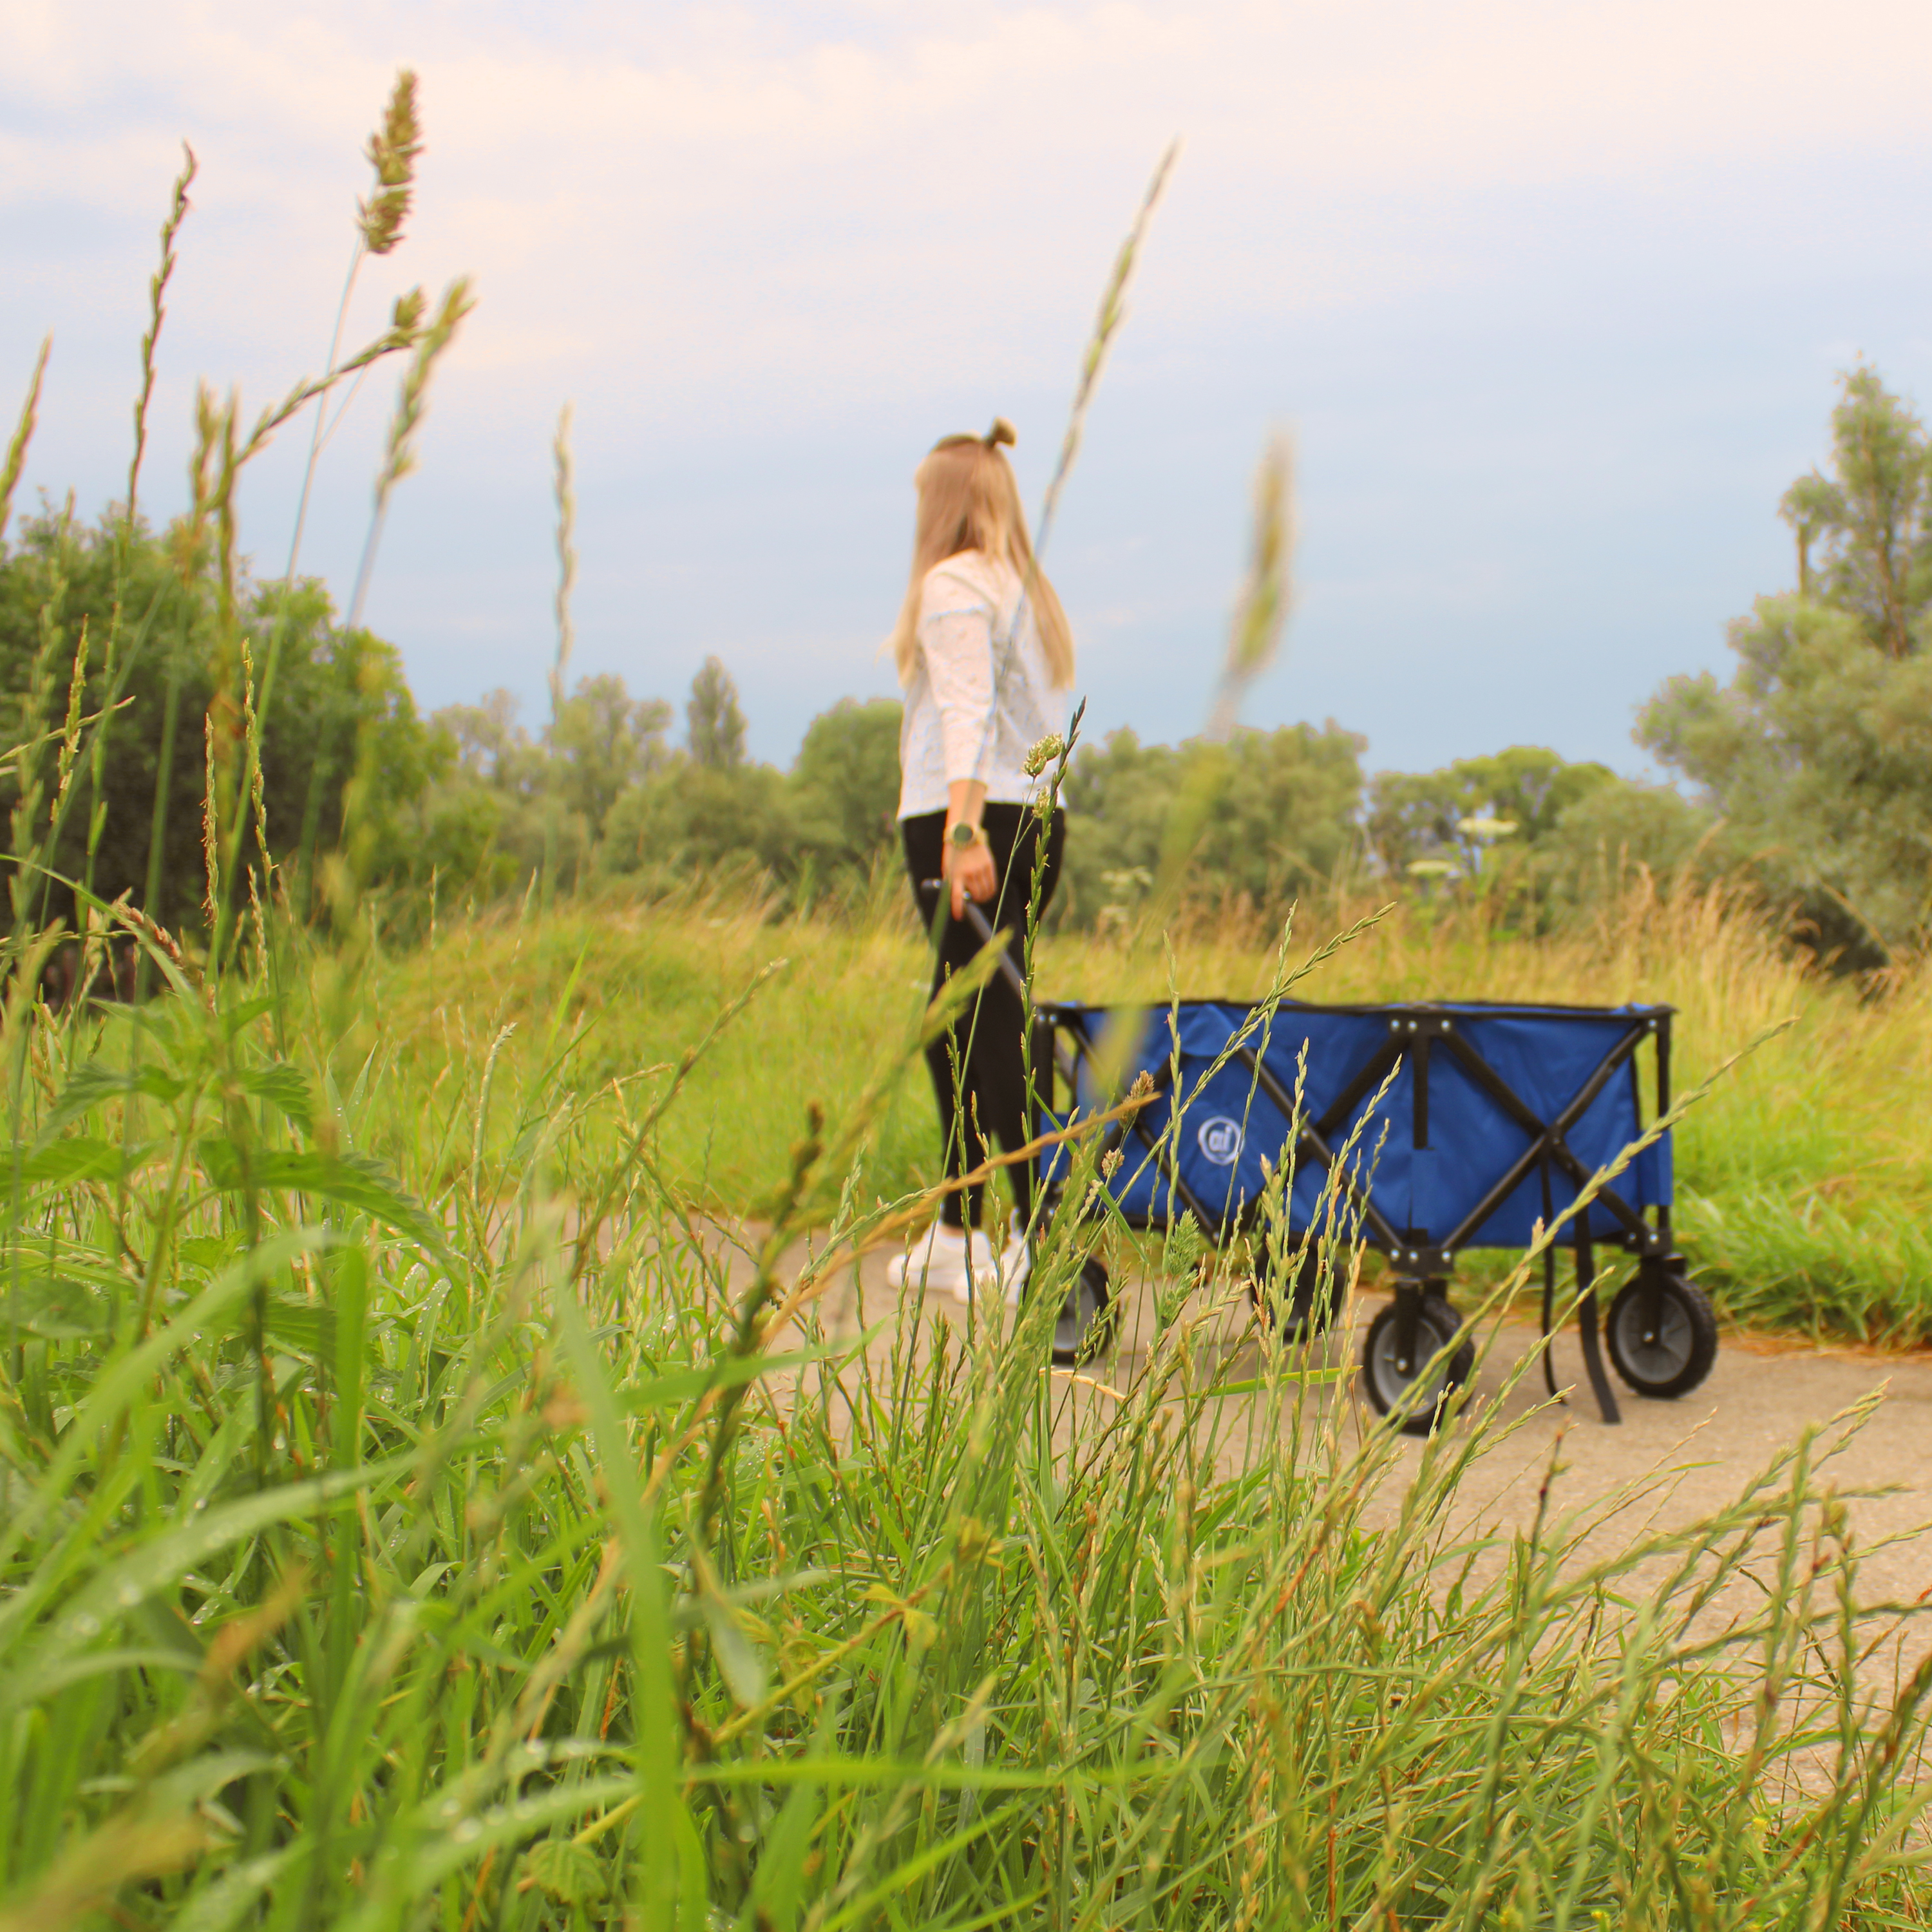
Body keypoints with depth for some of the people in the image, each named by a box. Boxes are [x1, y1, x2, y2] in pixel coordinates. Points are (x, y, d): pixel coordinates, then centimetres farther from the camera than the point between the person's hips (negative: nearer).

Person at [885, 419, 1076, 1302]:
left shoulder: (953, 583, -5)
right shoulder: (1028, 590, 20)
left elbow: (968, 710, -18)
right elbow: (1044, 719, 15)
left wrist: (964, 830, -28)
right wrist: (979, 828, 11)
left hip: (967, 820, -9)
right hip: (1036, 820, 9)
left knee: (996, 1031, -9)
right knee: (954, 1031, 17)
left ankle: (1043, 1236, -12)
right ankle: (957, 1233, 24)